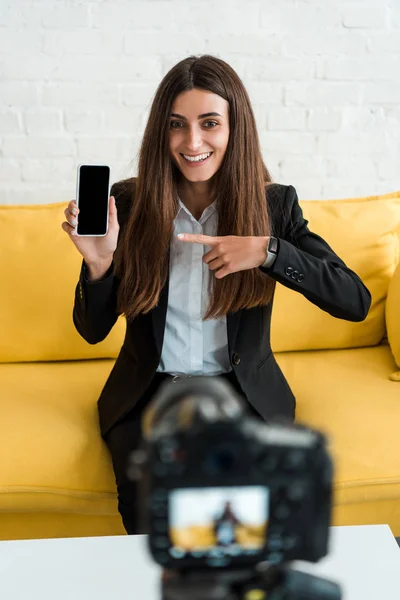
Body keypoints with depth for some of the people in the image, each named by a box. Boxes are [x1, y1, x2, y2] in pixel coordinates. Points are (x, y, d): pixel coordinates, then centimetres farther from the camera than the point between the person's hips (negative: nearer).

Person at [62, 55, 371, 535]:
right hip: (150, 391, 0)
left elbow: (355, 301, -11)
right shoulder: (129, 203, -3)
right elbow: (92, 331, 1)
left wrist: (267, 250, -23)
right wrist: (99, 262, -19)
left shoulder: (274, 203, -3)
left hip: (245, 391, 0)